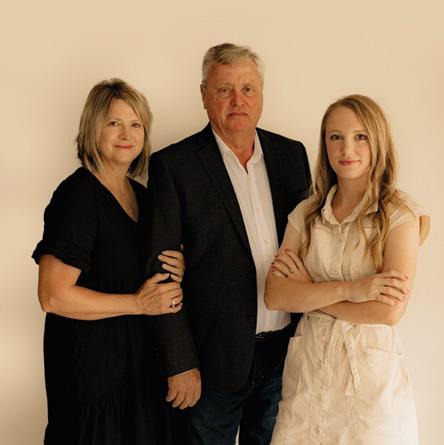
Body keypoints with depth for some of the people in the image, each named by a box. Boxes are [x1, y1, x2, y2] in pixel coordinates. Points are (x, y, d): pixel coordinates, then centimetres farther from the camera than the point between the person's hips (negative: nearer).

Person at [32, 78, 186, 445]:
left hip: (140, 355, 7)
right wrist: (139, 303, -17)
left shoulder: (142, 195, 7)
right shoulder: (77, 195, -17)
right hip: (91, 360, -7)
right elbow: (53, 295, -22)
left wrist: (177, 270, -3)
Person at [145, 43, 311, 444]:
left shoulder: (291, 154, 4)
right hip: (214, 357, -4)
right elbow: (162, 271, -11)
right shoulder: (174, 165, -10)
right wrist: (180, 365, -13)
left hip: (286, 348, 5)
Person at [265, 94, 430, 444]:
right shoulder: (306, 214, 2)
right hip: (309, 363, 3)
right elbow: (275, 296, -8)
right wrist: (348, 289, -20)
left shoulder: (400, 214, -9)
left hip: (371, 370, -3)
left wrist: (308, 292, -10)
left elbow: (390, 311, -18)